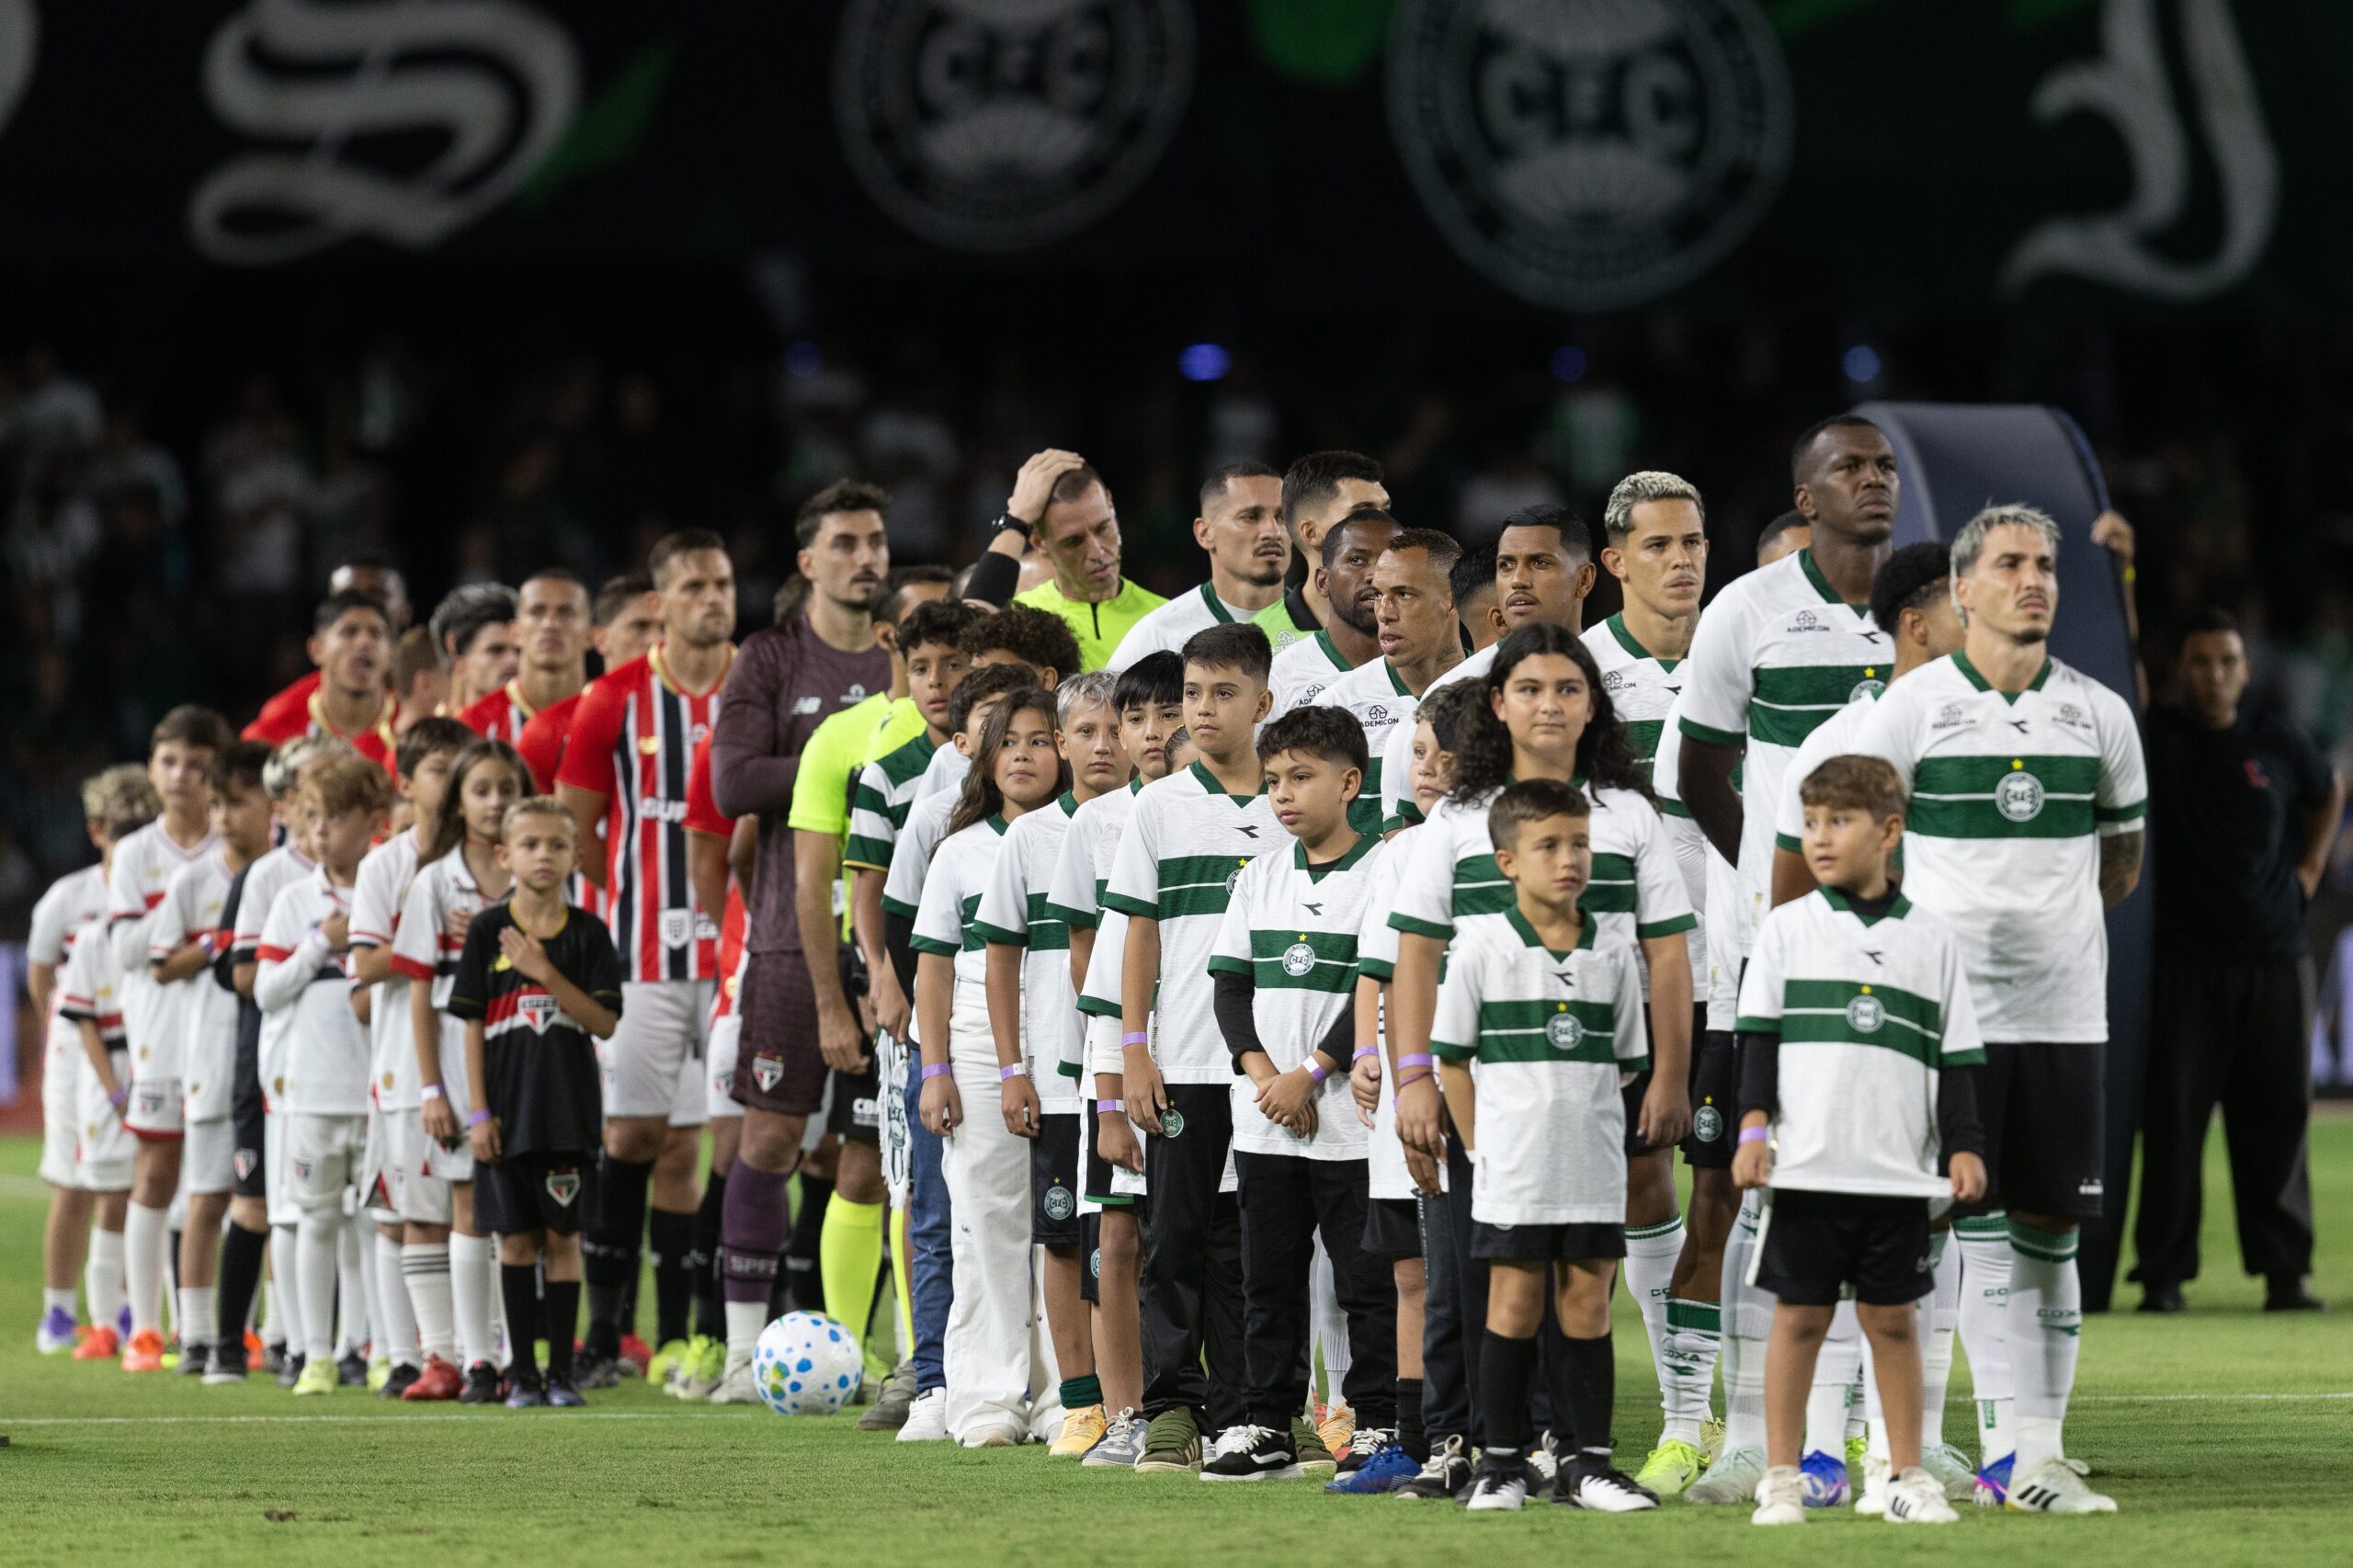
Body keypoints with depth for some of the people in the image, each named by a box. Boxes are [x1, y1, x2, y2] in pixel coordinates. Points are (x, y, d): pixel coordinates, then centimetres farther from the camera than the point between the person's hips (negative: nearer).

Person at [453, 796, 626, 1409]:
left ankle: (562, 1371, 6)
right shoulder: (488, 931, 1)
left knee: (562, 1236, 1)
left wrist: (547, 975, -16)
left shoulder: (587, 933, 2)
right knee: (517, 1238, 3)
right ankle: (522, 1371, 9)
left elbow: (605, 1023, -5)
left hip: (569, 1110, 0)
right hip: (508, 1107, 0)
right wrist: (478, 1112, -3)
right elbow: (473, 1026, 2)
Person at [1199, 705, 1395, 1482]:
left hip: (1350, 1119, -6)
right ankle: (1266, 1429, 13)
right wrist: (1263, 1075, -6)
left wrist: (1309, 1076, -13)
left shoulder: (1381, 872, -6)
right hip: (1264, 1120, 6)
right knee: (1268, 1279, 9)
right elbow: (1230, 983, 9)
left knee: (1367, 1279, -2)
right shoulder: (1259, 878, 12)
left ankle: (1378, 1424, 3)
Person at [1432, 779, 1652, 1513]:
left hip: (1595, 1169, 2)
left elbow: (1623, 1062, 13)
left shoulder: (1610, 957, 5)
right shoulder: (1482, 950, -3)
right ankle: (1500, 1460, 8)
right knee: (1515, 1305, 1)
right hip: (1513, 1169, -2)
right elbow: (1452, 1058, 1)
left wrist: (1588, 1123, 5)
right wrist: (1484, 1145, -2)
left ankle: (1586, 1461, 9)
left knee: (1587, 1305, 4)